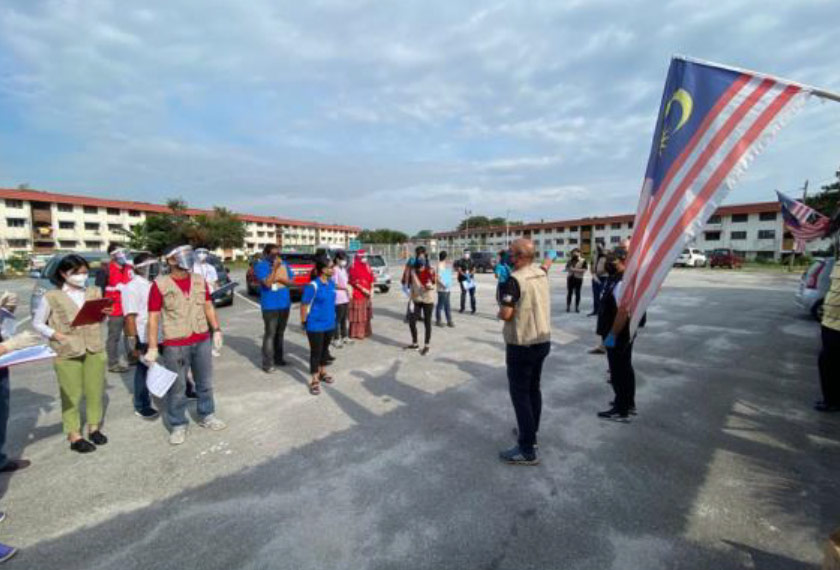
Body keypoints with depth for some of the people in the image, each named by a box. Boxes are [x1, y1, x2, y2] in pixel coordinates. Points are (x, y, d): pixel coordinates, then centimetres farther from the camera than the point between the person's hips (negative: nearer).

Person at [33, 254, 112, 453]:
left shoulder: (95, 292, 5)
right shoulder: (52, 297, -4)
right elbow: (37, 323, 3)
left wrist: (106, 314, -8)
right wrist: (57, 335, -13)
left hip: (95, 349, 3)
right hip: (67, 353, -3)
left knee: (95, 391, 12)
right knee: (71, 395, 5)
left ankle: (94, 427, 29)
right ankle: (74, 436, 16)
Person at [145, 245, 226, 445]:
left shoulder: (200, 281, 4)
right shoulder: (160, 284, -9)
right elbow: (153, 318, -9)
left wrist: (216, 330, 8)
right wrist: (152, 347, -11)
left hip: (202, 341, 4)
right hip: (175, 345, -4)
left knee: (205, 382, 16)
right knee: (176, 387, 7)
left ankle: (207, 416, 33)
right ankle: (178, 425, 23)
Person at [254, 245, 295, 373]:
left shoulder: (284, 264, 7)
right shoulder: (261, 265, -9)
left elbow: (292, 281, 4)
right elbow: (267, 283, -20)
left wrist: (279, 279, -11)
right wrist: (275, 268, -22)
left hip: (285, 304, 6)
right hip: (270, 306, -5)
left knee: (280, 333, 14)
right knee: (270, 334, -5)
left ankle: (278, 358, 26)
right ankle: (267, 363, 1)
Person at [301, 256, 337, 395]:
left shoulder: (331, 283, 2)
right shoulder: (312, 286, -20)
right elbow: (304, 305, -15)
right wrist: (304, 322, -9)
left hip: (329, 324, 7)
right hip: (315, 325, -6)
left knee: (325, 349, 21)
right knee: (315, 352, 4)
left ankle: (323, 372, 40)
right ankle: (315, 380, 16)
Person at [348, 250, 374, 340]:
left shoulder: (367, 267, 12)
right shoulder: (353, 267, -10)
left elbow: (371, 280, 10)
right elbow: (354, 282, -14)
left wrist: (371, 291, 0)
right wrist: (363, 289, -17)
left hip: (367, 294, 7)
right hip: (357, 294, -7)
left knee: (366, 314, 14)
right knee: (357, 315, -3)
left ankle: (365, 331, 24)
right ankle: (356, 333, 5)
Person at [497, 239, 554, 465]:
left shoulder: (514, 280, -21)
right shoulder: (541, 273, 3)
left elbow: (506, 314, -25)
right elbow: (546, 264, 29)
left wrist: (499, 312, -2)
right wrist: (549, 259, 51)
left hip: (521, 345, -8)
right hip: (543, 340, 8)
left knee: (520, 394, -1)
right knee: (534, 389, 19)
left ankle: (527, 450, 4)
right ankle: (531, 431, 35)